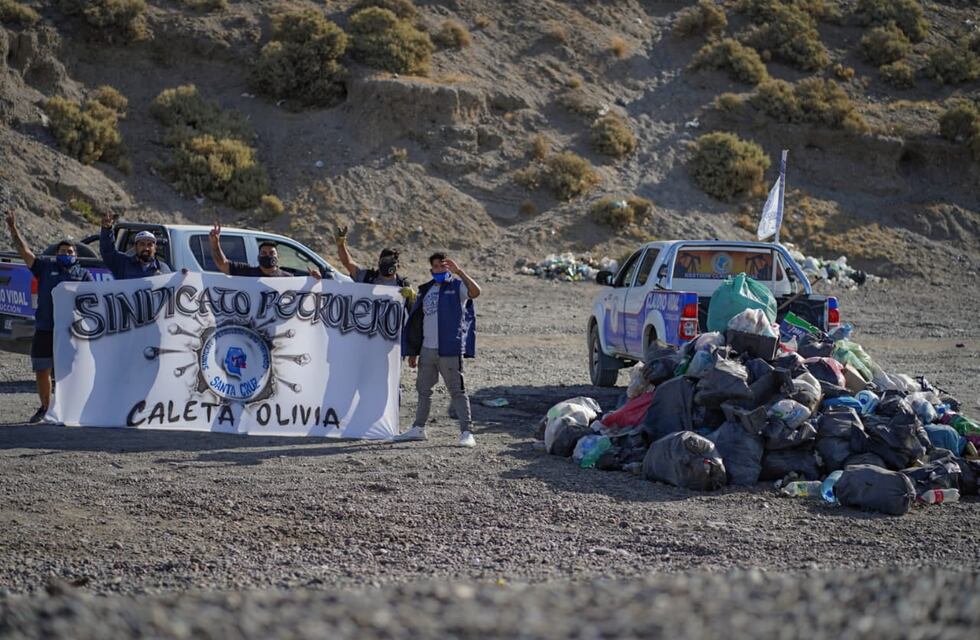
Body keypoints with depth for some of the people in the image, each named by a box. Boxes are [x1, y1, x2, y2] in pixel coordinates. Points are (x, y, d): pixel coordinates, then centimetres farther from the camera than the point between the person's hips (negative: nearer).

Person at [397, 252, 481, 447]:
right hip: (427, 350, 7)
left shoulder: (457, 286, 0)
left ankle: (467, 432, -8)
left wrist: (459, 272, -27)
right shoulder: (426, 290, 17)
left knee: (457, 390, -7)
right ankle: (418, 429, 25)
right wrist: (413, 351, 15)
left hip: (449, 350, -7)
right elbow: (417, 322, 18)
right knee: (423, 389, 14)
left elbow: (475, 292, -23)